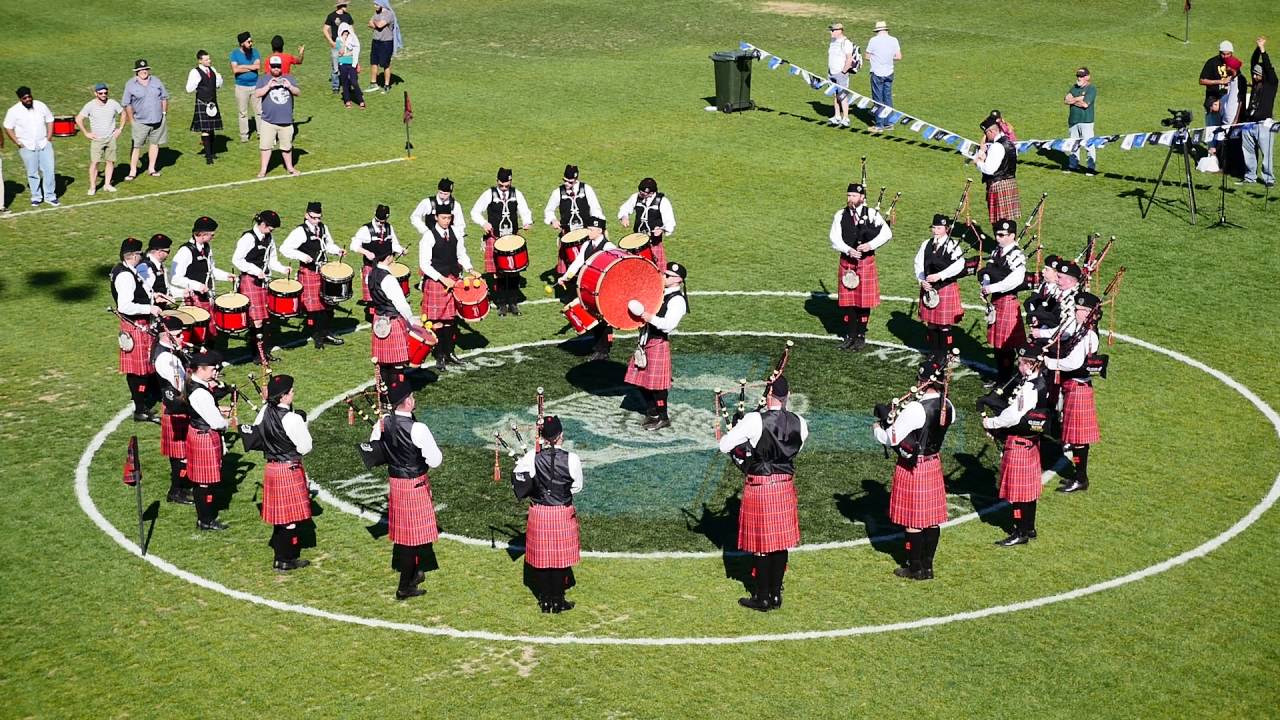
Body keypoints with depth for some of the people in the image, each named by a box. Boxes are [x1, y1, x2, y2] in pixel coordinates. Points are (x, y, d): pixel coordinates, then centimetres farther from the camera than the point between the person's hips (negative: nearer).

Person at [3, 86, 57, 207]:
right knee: (32, 173, 5)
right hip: (27, 147, -2)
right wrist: (17, 142, -6)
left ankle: (50, 196, 10)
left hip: (44, 144, 2)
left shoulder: (41, 106, 0)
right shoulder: (13, 111, -8)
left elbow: (49, 120, 11)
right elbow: (8, 128, -2)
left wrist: (49, 137, 3)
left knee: (48, 170, 0)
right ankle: (36, 197, 17)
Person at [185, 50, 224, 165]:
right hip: (202, 103, -6)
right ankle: (208, 156, -7)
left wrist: (219, 77, -1)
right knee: (205, 130, -8)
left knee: (212, 129, 12)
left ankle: (210, 152, 25)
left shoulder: (212, 70, 9)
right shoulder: (195, 72, -10)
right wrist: (196, 81, -27)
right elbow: (189, 89, -14)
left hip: (213, 103, 6)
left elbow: (218, 85, 19)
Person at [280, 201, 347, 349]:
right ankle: (318, 336, 8)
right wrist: (302, 256, -26)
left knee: (328, 303, 11)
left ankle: (327, 333, 22)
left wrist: (338, 251, 2)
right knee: (313, 305, -2)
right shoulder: (300, 232, -14)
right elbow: (284, 249, -17)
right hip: (308, 272, -7)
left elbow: (328, 245, 22)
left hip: (324, 270, 7)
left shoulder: (323, 228, 7)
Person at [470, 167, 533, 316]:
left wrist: (526, 223, -15)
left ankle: (513, 303, 13)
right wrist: (484, 223, -18)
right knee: (498, 273, -2)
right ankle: (502, 304, 8)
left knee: (514, 272, 2)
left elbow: (525, 212, 7)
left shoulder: (517, 194, 5)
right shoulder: (489, 194, -2)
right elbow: (475, 212, 0)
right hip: (495, 240, -2)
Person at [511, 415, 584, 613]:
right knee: (560, 558, 11)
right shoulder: (571, 459, -14)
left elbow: (518, 483, -4)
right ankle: (558, 601, 18)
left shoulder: (531, 458, -12)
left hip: (539, 514, 1)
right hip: (563, 515, -1)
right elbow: (577, 487, -1)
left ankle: (545, 601, 21)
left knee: (541, 557, 13)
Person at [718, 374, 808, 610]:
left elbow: (724, 445, -13)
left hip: (759, 487, -4)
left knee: (760, 543, 6)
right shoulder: (799, 423, -4)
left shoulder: (754, 421, -18)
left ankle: (762, 597, 15)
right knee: (781, 541, 13)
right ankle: (775, 594, 21)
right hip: (785, 485, 4)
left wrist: (744, 448, 6)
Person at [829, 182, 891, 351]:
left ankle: (861, 336, 14)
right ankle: (850, 336, 18)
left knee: (864, 301, 3)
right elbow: (834, 238, -4)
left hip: (866, 263, -2)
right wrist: (848, 250, -19)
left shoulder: (872, 213, -2)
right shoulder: (840, 215, 3)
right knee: (848, 301, 7)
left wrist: (871, 245, -23)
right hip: (846, 263, 2)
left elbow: (887, 233, -10)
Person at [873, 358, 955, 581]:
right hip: (933, 464, 7)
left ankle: (915, 568, 15)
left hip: (911, 468, -7)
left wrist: (877, 428, 0)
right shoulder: (947, 407, -3)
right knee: (932, 518, 13)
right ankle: (928, 566, 23)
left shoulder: (916, 409, -26)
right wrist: (894, 419, 15)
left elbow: (891, 438, -21)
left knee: (913, 520, 5)